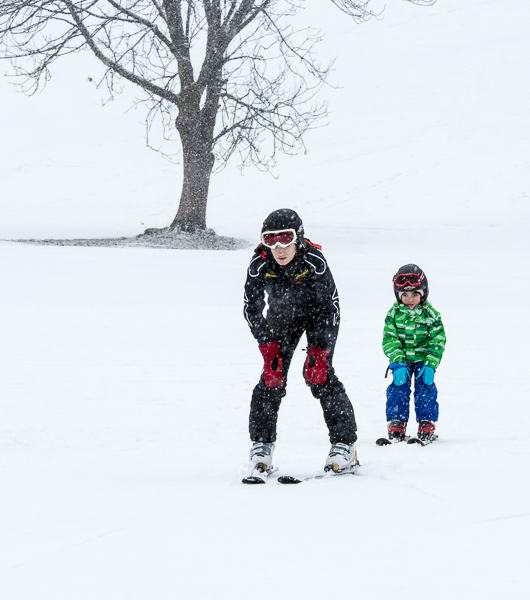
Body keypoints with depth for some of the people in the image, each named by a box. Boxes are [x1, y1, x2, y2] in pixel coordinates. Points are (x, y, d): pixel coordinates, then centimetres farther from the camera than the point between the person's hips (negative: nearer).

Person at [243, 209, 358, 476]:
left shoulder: (314, 261, -33)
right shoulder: (260, 264, -27)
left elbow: (330, 307, -26)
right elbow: (252, 308, -19)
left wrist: (318, 351, -31)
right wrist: (268, 348, -28)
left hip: (317, 313, -3)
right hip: (282, 314, 3)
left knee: (320, 375, -16)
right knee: (272, 377, -8)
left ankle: (344, 443, -8)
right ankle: (261, 444, 4)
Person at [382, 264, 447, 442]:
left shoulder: (430, 314, -7)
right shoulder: (394, 314, -6)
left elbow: (438, 342, -6)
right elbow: (389, 341, -8)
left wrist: (430, 365, -17)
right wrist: (398, 363, -21)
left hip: (423, 359, -1)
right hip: (401, 359, 1)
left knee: (426, 388, -10)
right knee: (398, 389, -9)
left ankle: (427, 424, -2)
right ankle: (396, 424, -3)